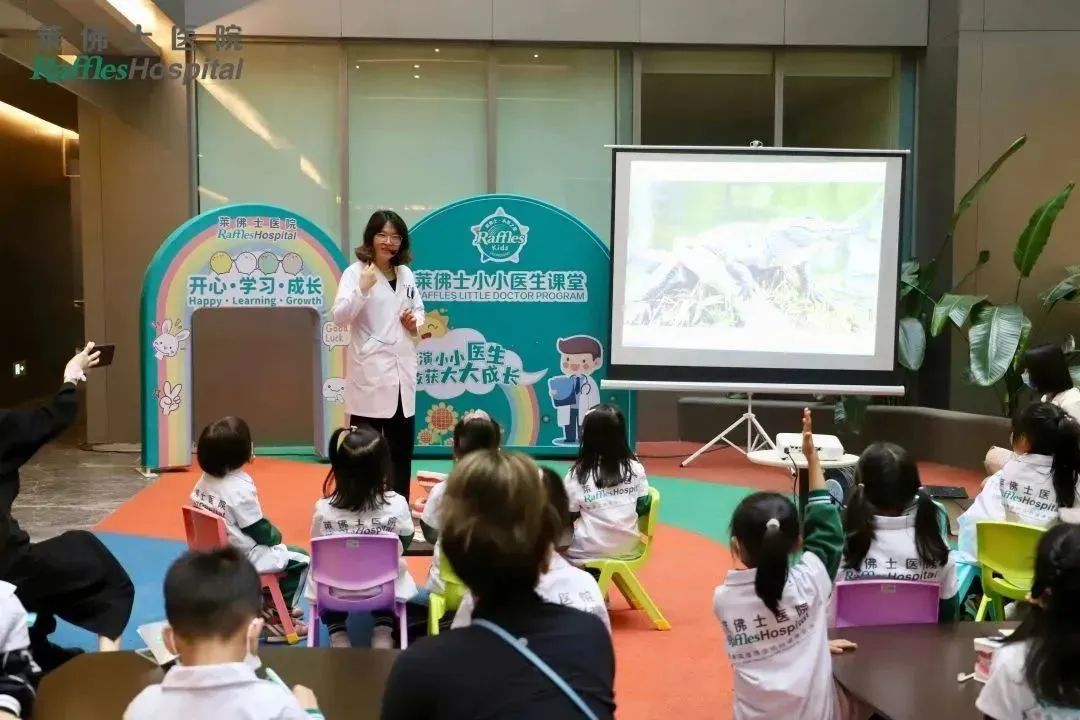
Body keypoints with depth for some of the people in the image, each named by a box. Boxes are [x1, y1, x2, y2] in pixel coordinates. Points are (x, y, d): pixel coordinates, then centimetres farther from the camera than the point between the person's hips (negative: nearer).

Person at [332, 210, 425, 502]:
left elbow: (418, 310, 22)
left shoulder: (406, 274, 11)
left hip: (401, 371, 6)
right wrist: (363, 289, -31)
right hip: (369, 372, -6)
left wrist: (415, 322, -1)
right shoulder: (355, 272, -6)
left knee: (402, 449, 13)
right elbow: (340, 317, -17)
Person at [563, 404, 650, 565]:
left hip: (590, 550, -4)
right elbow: (643, 507, 3)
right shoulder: (635, 467, -4)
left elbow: (568, 516, -7)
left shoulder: (578, 473, -13)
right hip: (629, 545, 5)